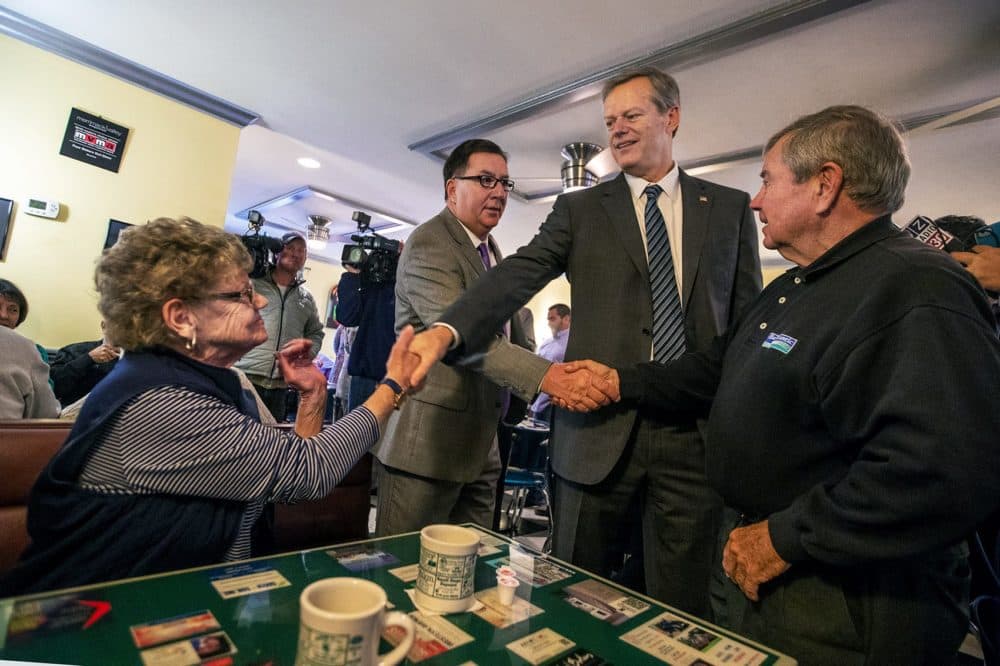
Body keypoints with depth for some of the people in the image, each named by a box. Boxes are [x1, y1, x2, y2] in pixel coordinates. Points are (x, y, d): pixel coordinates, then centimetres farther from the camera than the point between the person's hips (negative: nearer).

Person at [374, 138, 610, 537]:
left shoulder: (490, 250, 16)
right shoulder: (428, 244, -12)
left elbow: (510, 331, 19)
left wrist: (563, 378, 6)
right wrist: (545, 376, -34)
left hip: (479, 447, 8)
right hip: (427, 442, -8)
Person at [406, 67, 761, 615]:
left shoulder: (731, 208, 11)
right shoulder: (580, 210, 8)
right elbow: (517, 275, -8)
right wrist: (445, 331, -25)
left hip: (696, 432, 1)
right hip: (599, 428, 0)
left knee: (681, 610, 13)